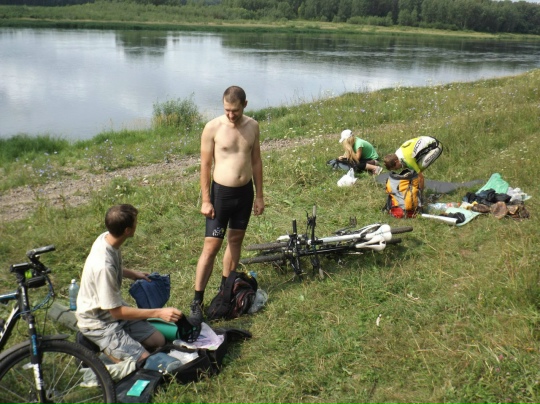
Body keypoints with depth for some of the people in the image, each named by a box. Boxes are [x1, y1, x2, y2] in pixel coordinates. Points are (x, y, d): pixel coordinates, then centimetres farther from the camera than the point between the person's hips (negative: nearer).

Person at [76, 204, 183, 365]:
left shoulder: (106, 237, -10)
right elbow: (116, 311, -27)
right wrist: (159, 313, -29)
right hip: (99, 323, -8)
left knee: (159, 341, 5)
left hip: (115, 310, 9)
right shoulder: (103, 266, -35)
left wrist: (132, 274, 13)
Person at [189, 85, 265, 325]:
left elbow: (256, 161, 8)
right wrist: (205, 200, -11)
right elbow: (205, 165, -8)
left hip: (245, 192, 4)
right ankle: (197, 302, 1)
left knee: (235, 240, 15)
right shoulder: (213, 128, -12)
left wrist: (259, 195, 8)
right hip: (221, 193, -4)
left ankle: (226, 288, 34)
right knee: (211, 247, -6)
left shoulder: (252, 126, 1)